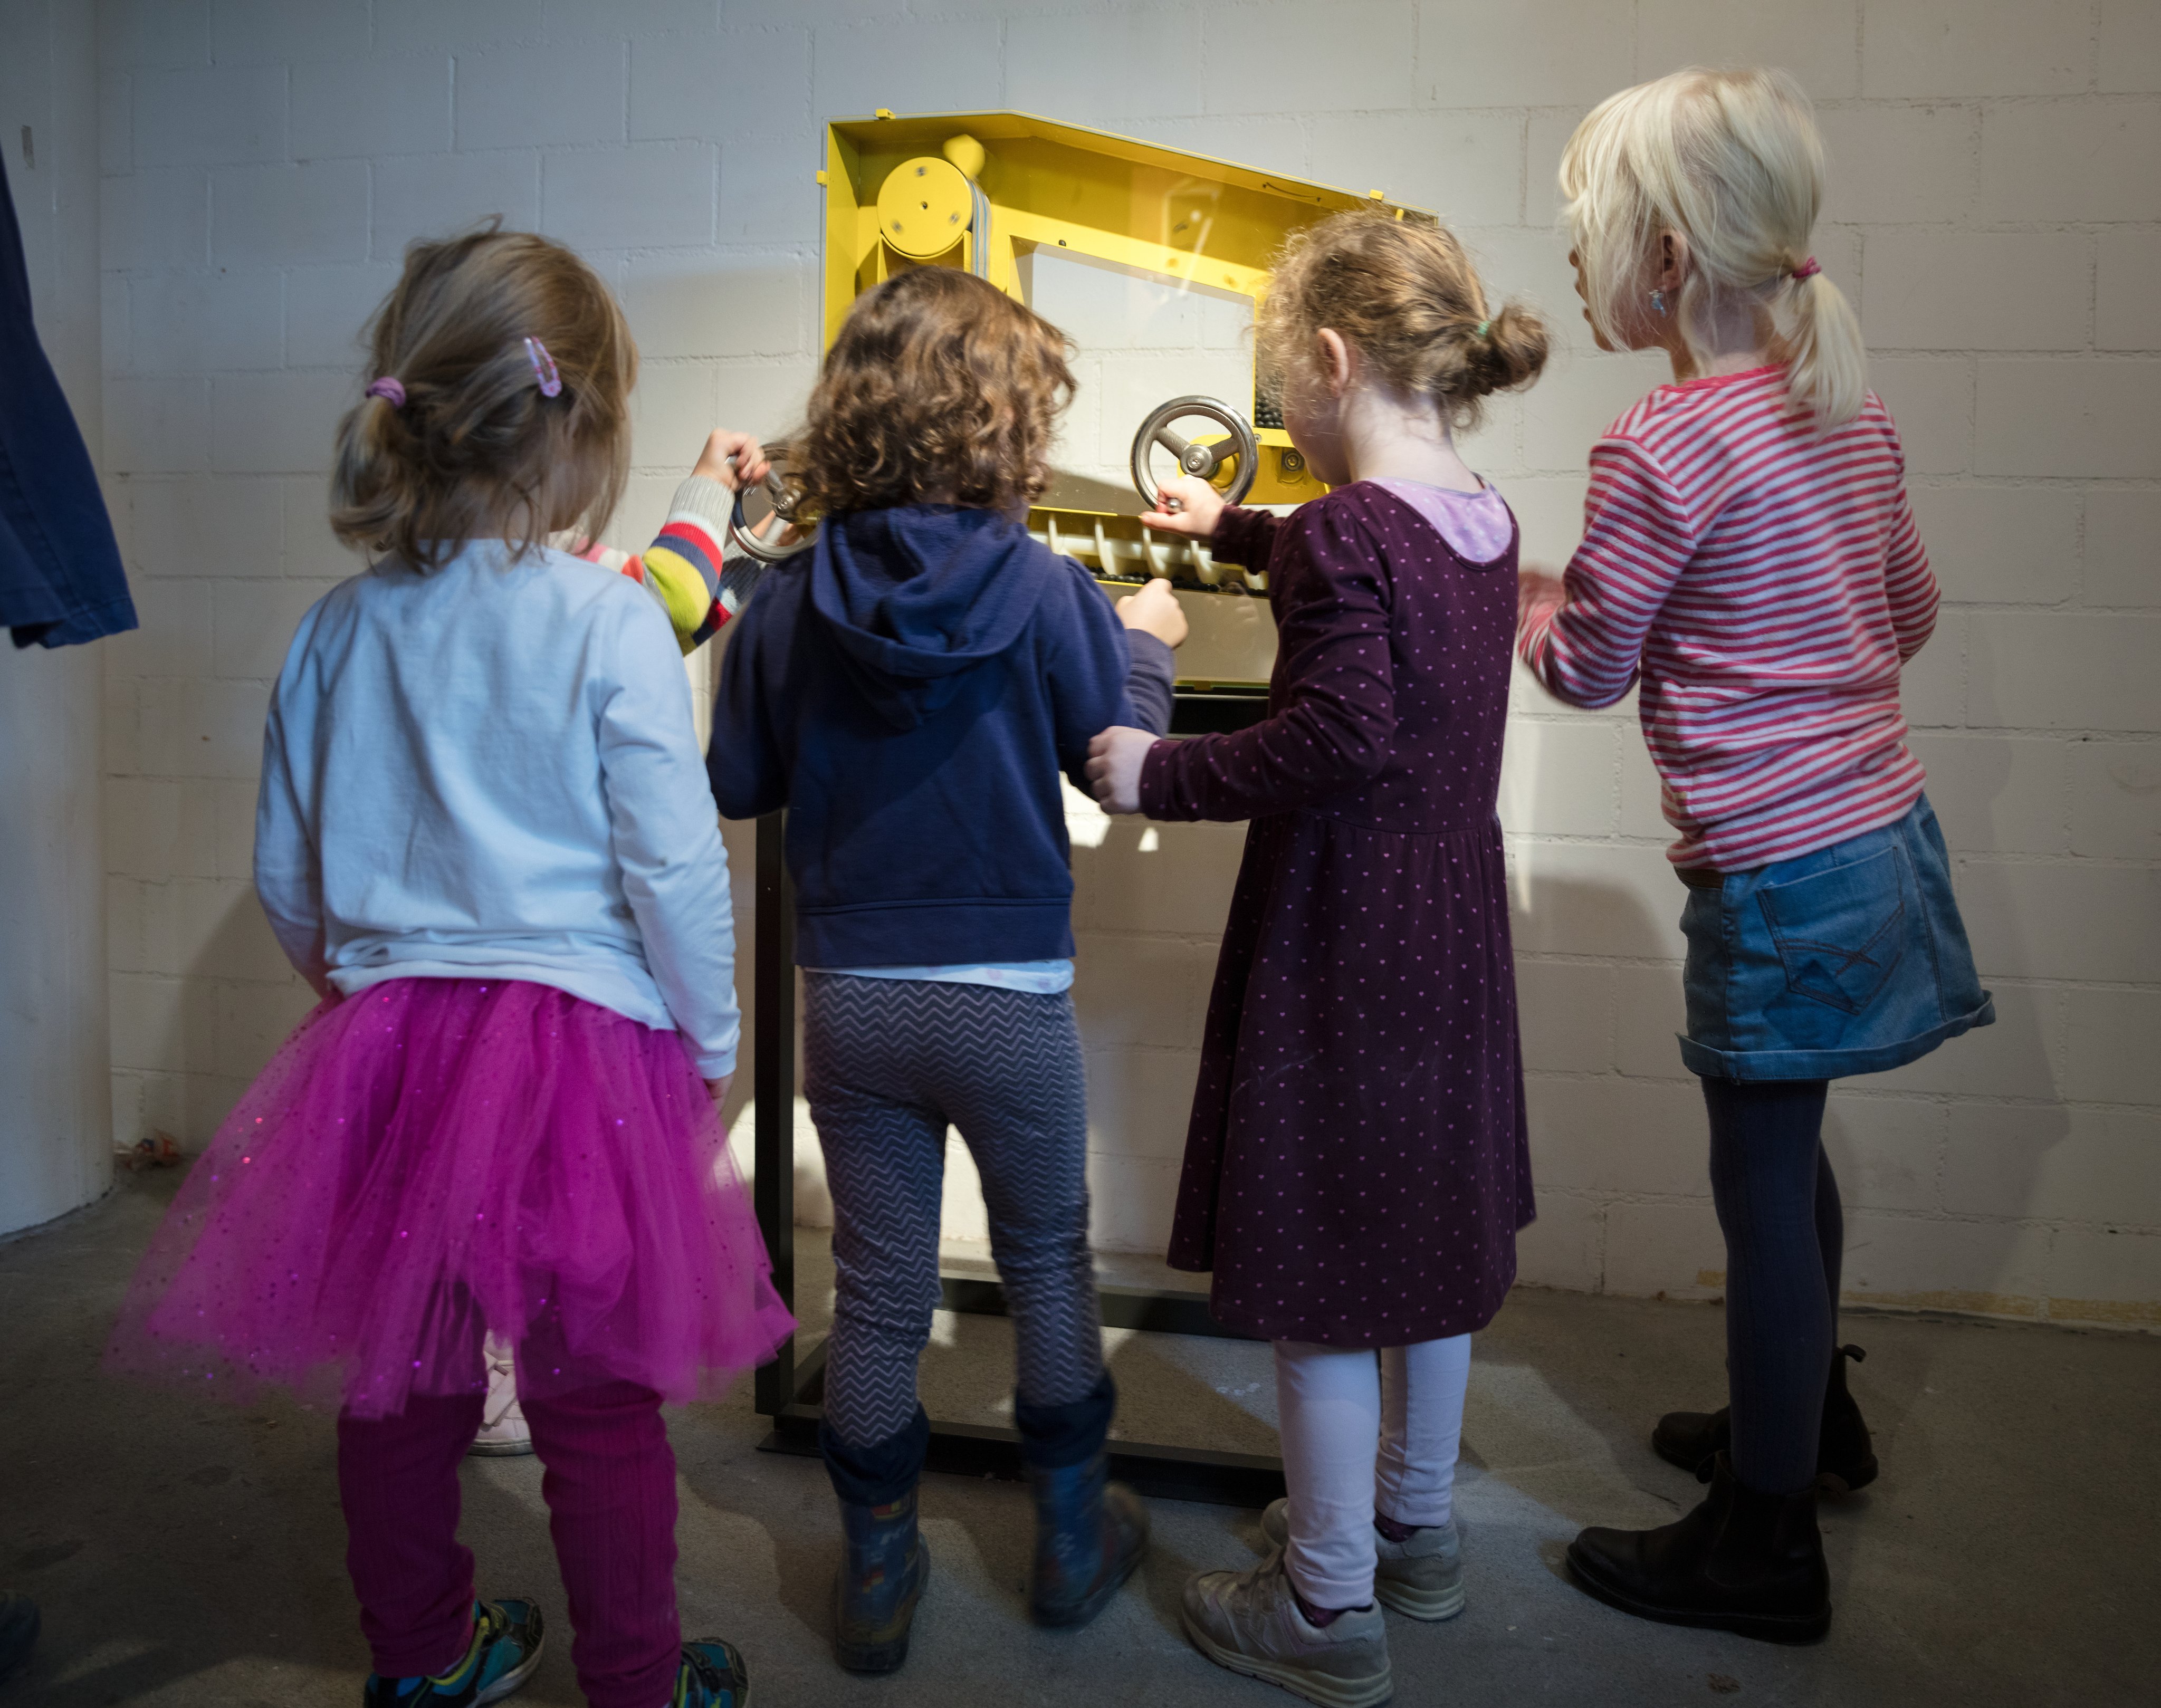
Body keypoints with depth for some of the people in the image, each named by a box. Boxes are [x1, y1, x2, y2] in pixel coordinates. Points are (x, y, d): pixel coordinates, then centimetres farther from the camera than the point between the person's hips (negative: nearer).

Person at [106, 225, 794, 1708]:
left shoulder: (341, 626, 3)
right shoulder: (610, 623, -12)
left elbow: (285, 877, 9)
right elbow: (675, 872, -13)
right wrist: (713, 1045, 1)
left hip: (387, 1035, 5)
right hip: (583, 1043, -5)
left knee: (401, 1374, 18)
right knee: (597, 1392, 8)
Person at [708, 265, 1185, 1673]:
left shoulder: (787, 605, -5)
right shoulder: (1046, 590, -12)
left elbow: (739, 786, 3)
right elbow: (1120, 754, 0)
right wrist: (1148, 643, 17)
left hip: (849, 1000, 2)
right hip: (1008, 998, -2)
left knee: (878, 1294, 13)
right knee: (1049, 1262, 19)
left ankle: (879, 1572, 28)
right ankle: (1075, 1537, 34)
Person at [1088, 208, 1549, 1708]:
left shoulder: (1345, 530, -20)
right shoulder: (1482, 521, 6)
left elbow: (1343, 735, -29)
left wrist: (1159, 776, -18)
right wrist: (1232, 530, 40)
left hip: (1338, 949, -9)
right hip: (1452, 932, 9)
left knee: (1318, 1264, 4)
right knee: (1429, 1226, 21)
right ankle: (1416, 1527, 40)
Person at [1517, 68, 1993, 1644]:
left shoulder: (1660, 447, -18)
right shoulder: (1852, 409, 7)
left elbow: (1586, 668, -8)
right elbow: (1911, 611, 18)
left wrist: (1521, 583, 10)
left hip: (1777, 864, -9)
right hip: (1880, 817, 9)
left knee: (1763, 1181, 2)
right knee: (1784, 1147, 24)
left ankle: (1767, 1545, 17)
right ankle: (1811, 1410, 43)